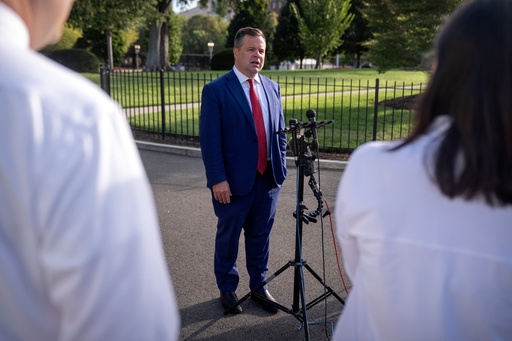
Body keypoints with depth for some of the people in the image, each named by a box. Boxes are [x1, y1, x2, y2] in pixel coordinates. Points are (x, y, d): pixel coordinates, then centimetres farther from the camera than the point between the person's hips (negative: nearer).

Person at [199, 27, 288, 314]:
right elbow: (209, 139, -12)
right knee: (229, 236, 11)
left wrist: (281, 166, 7)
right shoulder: (215, 90, -8)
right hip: (234, 181, -4)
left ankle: (259, 285, 33)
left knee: (261, 235, 16)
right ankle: (228, 288, 31)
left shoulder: (272, 88, 9)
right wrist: (218, 179, -16)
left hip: (269, 179, 5)